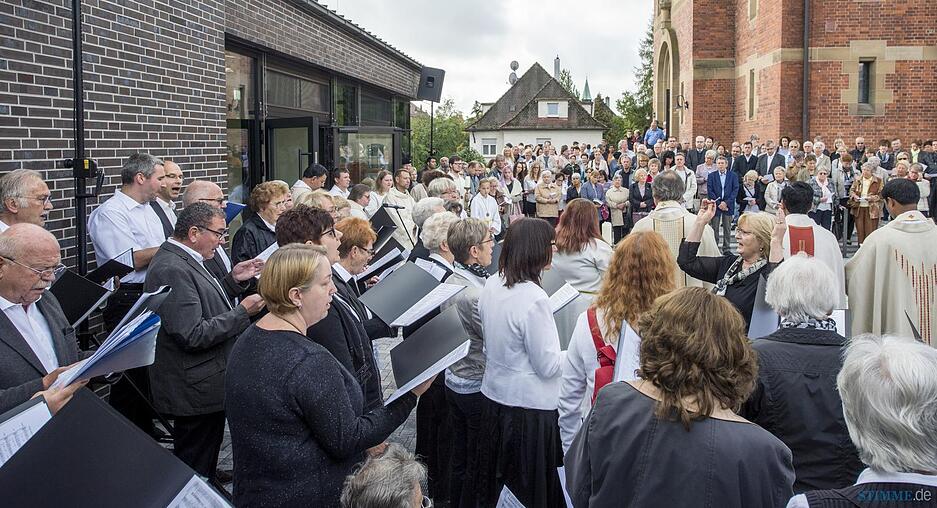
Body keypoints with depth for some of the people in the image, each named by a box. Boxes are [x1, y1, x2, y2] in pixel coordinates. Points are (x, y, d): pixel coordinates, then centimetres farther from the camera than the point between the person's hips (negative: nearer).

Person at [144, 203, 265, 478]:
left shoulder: (183, 260, 10)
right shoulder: (172, 269, -22)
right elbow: (193, 335, -26)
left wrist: (233, 280, 8)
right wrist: (242, 311, -20)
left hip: (205, 384, 11)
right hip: (195, 392, -11)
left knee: (204, 467, 21)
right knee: (195, 469, 1)